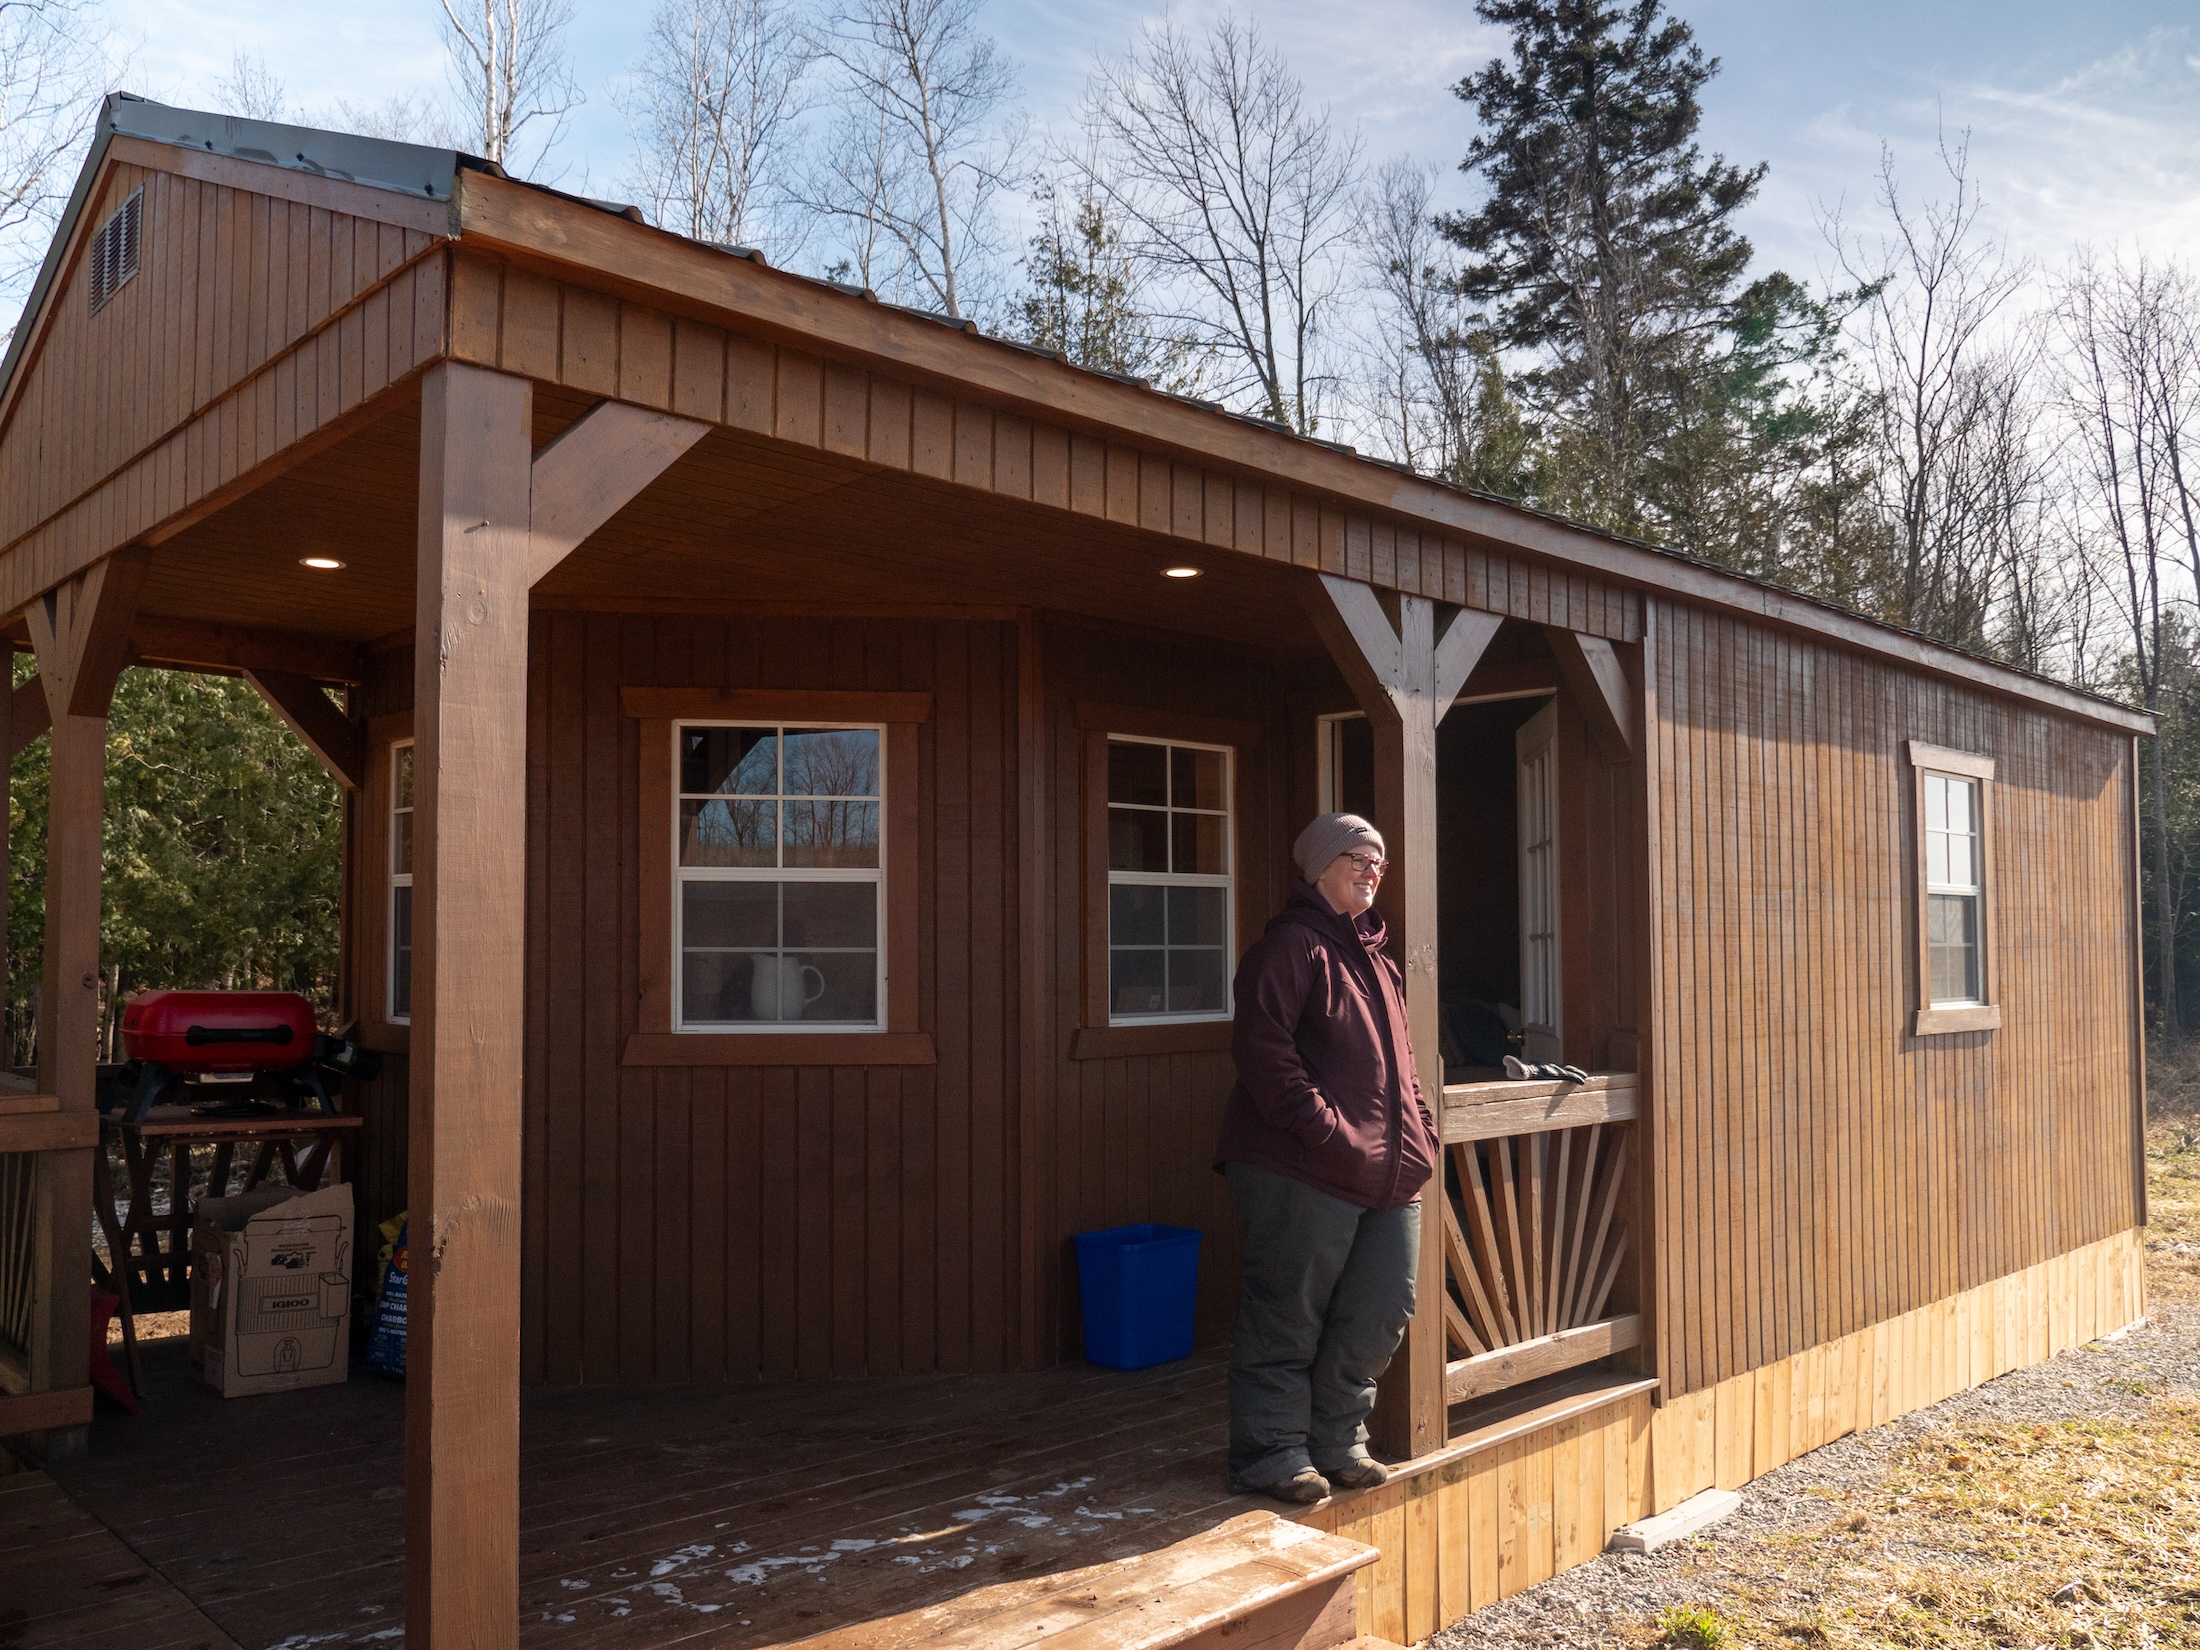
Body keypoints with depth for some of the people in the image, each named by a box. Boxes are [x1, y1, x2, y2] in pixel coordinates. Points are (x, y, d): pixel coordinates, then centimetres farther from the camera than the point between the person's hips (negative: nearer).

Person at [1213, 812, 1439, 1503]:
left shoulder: (1378, 963, 21)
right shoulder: (1291, 945, -8)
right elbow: (1264, 1050, -17)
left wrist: (1423, 1134, 12)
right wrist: (1324, 1127, -21)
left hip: (1389, 1179, 9)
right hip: (1303, 1175, -9)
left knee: (1381, 1314, 12)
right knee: (1288, 1318, 1)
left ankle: (1336, 1440, 29)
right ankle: (1272, 1453, 16)